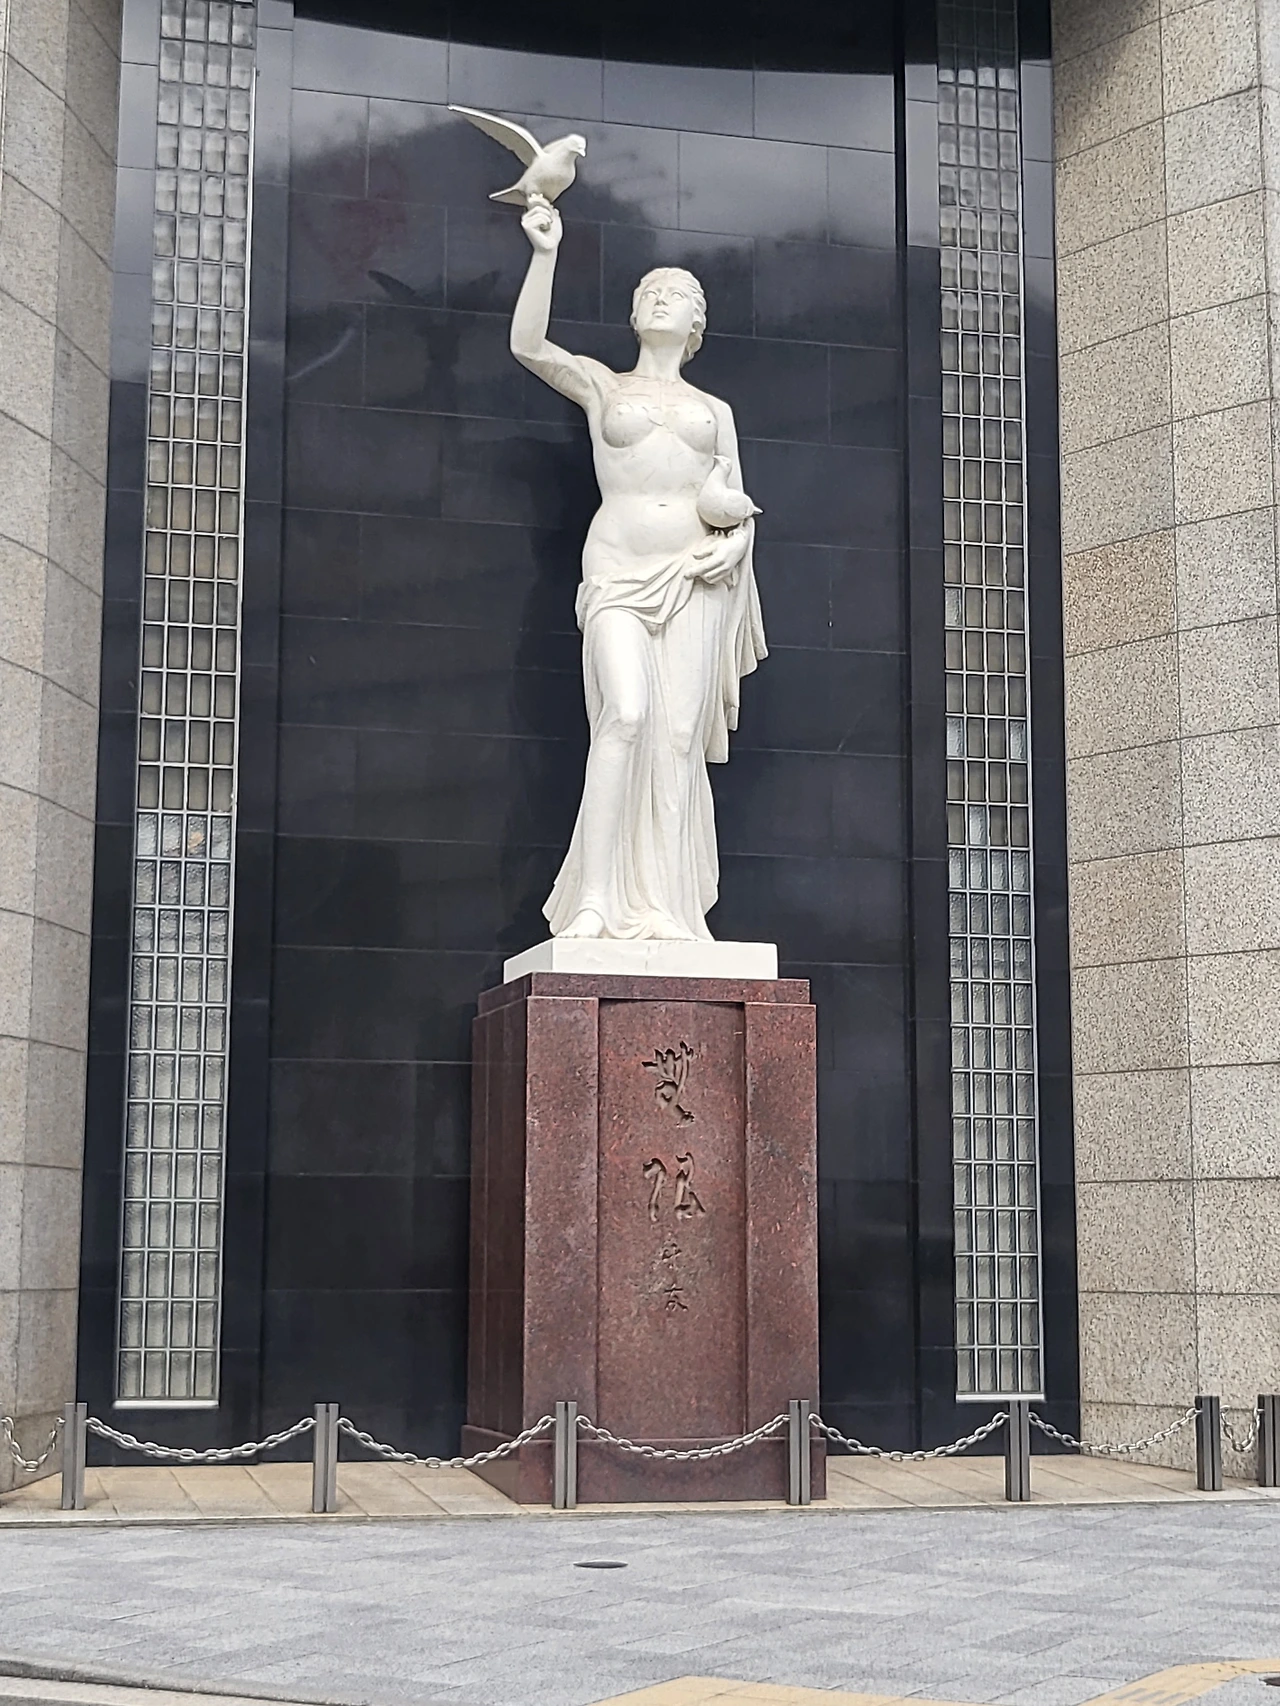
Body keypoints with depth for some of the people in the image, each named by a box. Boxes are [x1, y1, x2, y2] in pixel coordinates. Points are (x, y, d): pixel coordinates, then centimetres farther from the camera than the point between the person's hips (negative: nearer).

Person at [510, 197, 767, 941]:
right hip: (618, 567, -2)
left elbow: (742, 507, 18)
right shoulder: (601, 385, 16)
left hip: (695, 574, 2)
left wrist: (735, 542, -4)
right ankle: (594, 901, -22)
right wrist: (545, 254, -11)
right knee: (627, 712, -22)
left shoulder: (715, 410, 22)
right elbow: (529, 345, -2)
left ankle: (669, 913, -8)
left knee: (681, 733, -7)